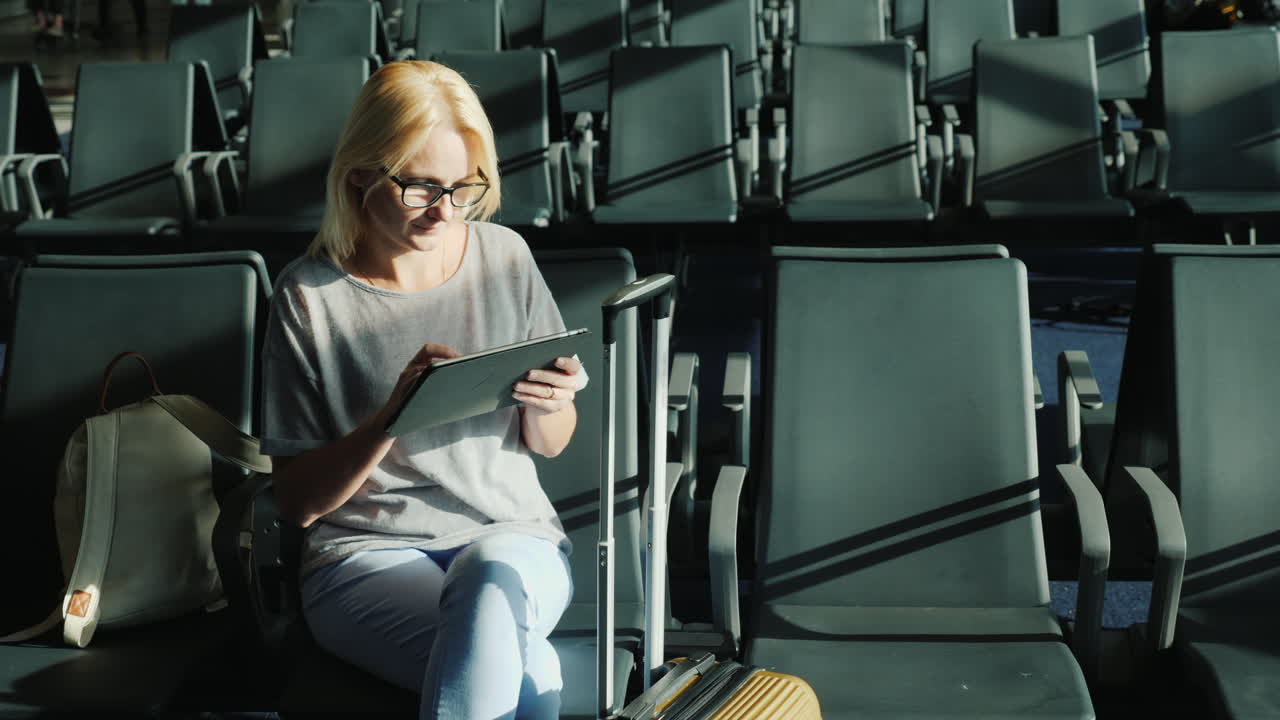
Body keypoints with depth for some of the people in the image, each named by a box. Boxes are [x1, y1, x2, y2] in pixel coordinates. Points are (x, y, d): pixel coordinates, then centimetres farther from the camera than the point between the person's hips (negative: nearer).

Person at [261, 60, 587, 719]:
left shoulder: (505, 258, 3)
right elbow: (297, 502, -4)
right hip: (366, 553, -3)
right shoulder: (309, 296, -5)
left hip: (512, 535, 3)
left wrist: (548, 406, -11)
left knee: (494, 568, -36)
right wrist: (390, 416, -21)